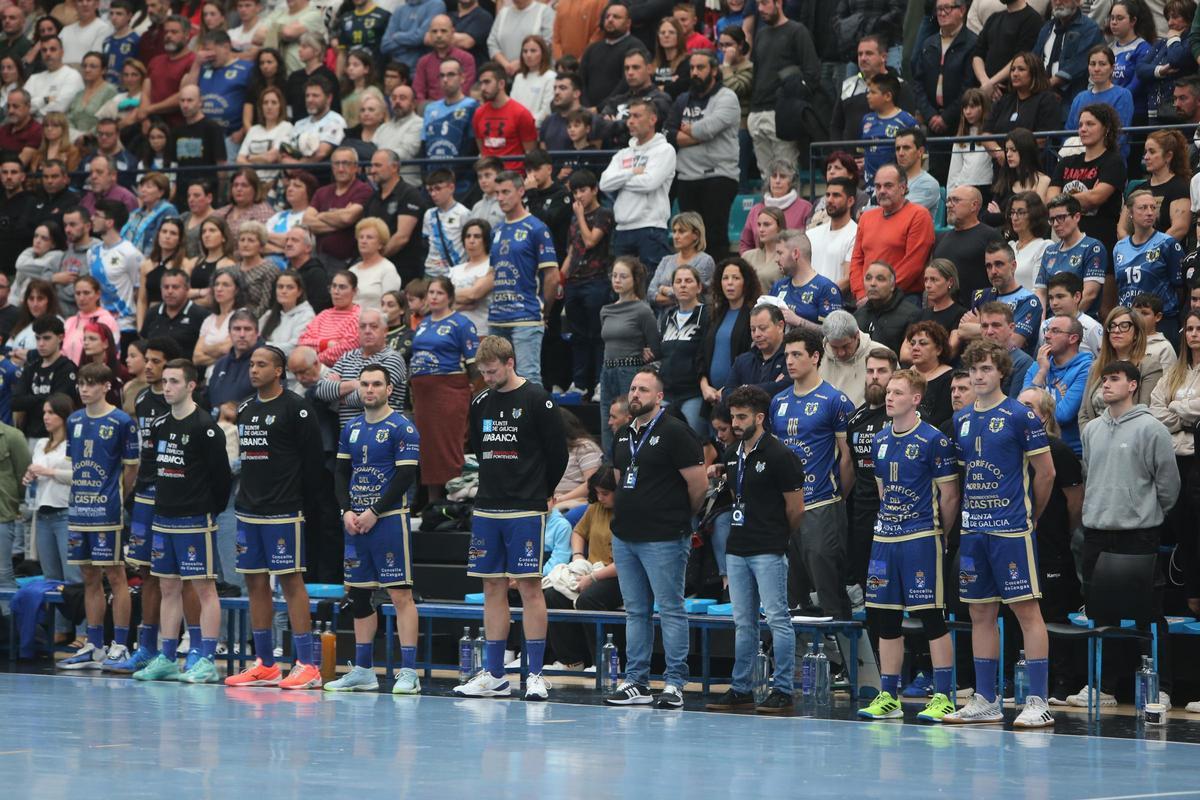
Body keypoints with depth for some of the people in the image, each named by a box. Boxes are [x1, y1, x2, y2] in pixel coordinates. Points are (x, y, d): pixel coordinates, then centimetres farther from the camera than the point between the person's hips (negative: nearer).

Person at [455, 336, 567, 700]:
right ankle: (493, 675, 11)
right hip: (487, 509, 6)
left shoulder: (537, 400, -7)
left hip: (525, 511, -6)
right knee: (493, 589, 7)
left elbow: (558, 454, -4)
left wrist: (538, 493, 5)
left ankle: (536, 675, -3)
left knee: (529, 587, -5)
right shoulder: (481, 403, 10)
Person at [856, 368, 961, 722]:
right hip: (885, 538, 7)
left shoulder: (933, 440, -9)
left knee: (931, 616, -6)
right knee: (885, 619, 8)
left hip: (921, 538, -7)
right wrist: (889, 522, 16)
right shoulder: (880, 440, 12)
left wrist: (938, 533, 2)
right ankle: (888, 697, 14)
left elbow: (949, 495, -6)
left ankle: (943, 697, -3)